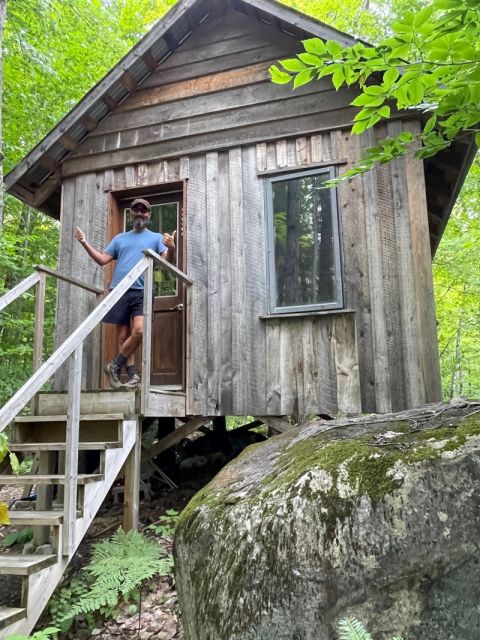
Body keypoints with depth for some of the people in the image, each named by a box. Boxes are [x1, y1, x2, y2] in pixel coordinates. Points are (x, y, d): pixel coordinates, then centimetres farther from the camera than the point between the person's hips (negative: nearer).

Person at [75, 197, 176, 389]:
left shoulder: (156, 237, 13)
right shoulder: (120, 238, 22)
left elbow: (168, 260, -1)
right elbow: (102, 260, 17)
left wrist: (171, 248, -23)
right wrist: (85, 243, 7)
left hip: (141, 292, -3)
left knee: (139, 331, -18)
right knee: (122, 335, 0)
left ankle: (115, 366, -1)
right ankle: (132, 374, 8)